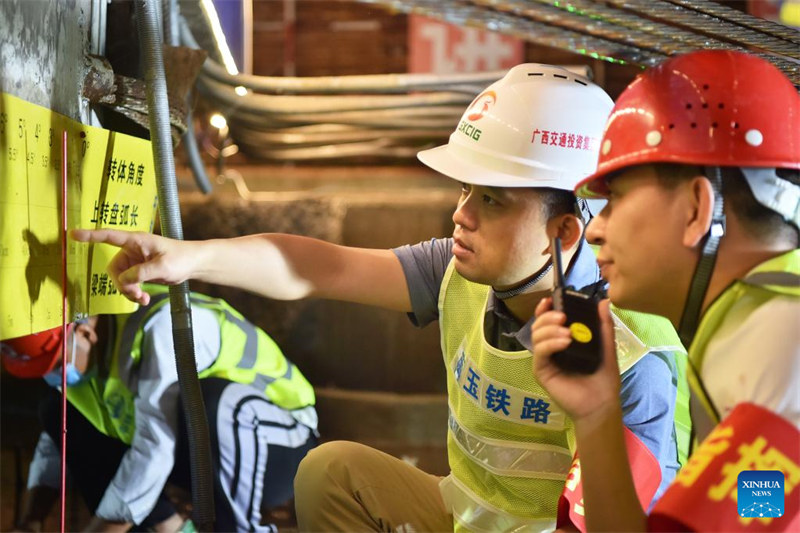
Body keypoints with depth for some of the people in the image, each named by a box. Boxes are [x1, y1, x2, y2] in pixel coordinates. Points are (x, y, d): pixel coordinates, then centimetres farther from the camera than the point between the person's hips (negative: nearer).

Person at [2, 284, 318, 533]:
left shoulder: (164, 326, -29)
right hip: (205, 454, 8)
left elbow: (154, 453, -34)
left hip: (281, 445, -8)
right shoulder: (85, 346, -5)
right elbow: (55, 442, 5)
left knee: (211, 400, -40)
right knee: (61, 411, -3)